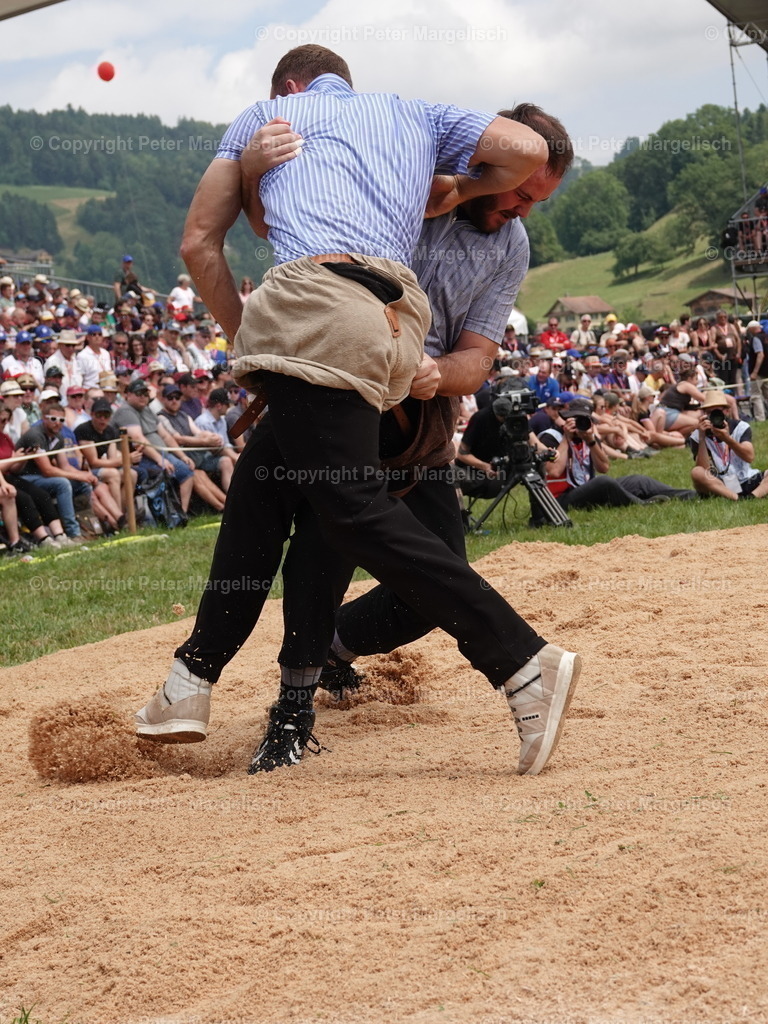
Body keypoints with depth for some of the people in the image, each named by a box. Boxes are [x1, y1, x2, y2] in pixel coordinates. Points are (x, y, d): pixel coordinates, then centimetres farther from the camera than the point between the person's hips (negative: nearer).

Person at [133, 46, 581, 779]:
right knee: (260, 491, 14)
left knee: (352, 508, -15)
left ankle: (523, 663, -26)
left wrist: (245, 339, 28)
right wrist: (459, 192, 34)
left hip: (317, 299, -6)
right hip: (397, 326, 6)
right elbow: (529, 150, 17)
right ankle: (190, 686, 16)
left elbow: (198, 242, 22)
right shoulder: (412, 113, 31)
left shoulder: (266, 113, 26)